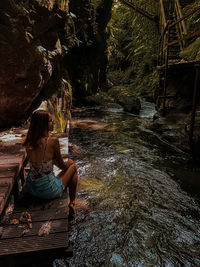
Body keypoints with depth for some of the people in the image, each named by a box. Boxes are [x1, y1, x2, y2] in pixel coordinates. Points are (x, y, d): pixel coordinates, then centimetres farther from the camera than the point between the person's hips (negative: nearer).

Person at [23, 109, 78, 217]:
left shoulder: (29, 141, -3)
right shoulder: (52, 141, -21)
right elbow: (62, 166, -6)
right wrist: (68, 163, 15)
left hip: (30, 188, 7)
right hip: (48, 190, -6)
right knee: (73, 166, 15)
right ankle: (72, 204, 21)